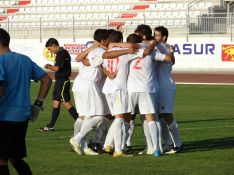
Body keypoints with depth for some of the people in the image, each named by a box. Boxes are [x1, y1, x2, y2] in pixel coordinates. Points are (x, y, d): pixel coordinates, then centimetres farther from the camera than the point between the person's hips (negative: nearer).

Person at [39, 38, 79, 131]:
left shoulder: (61, 53, -16)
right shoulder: (63, 52, 15)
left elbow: (57, 68, -21)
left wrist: (48, 67, -5)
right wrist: (51, 67, 14)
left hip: (63, 81, -10)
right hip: (59, 81, 10)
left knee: (66, 102, -9)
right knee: (56, 102, 12)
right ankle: (51, 125, 16)